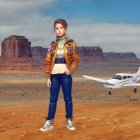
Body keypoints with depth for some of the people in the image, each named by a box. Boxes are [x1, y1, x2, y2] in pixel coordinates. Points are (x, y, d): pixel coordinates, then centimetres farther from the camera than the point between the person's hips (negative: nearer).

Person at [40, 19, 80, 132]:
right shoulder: (52, 45, 7)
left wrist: (70, 70, -15)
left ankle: (69, 121, 14)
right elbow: (48, 61, 7)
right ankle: (49, 122, 11)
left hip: (65, 75, -2)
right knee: (53, 99, 5)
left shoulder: (71, 43, 1)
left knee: (68, 98, 4)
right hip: (54, 75, 2)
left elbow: (76, 59, -1)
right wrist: (48, 77, 1)